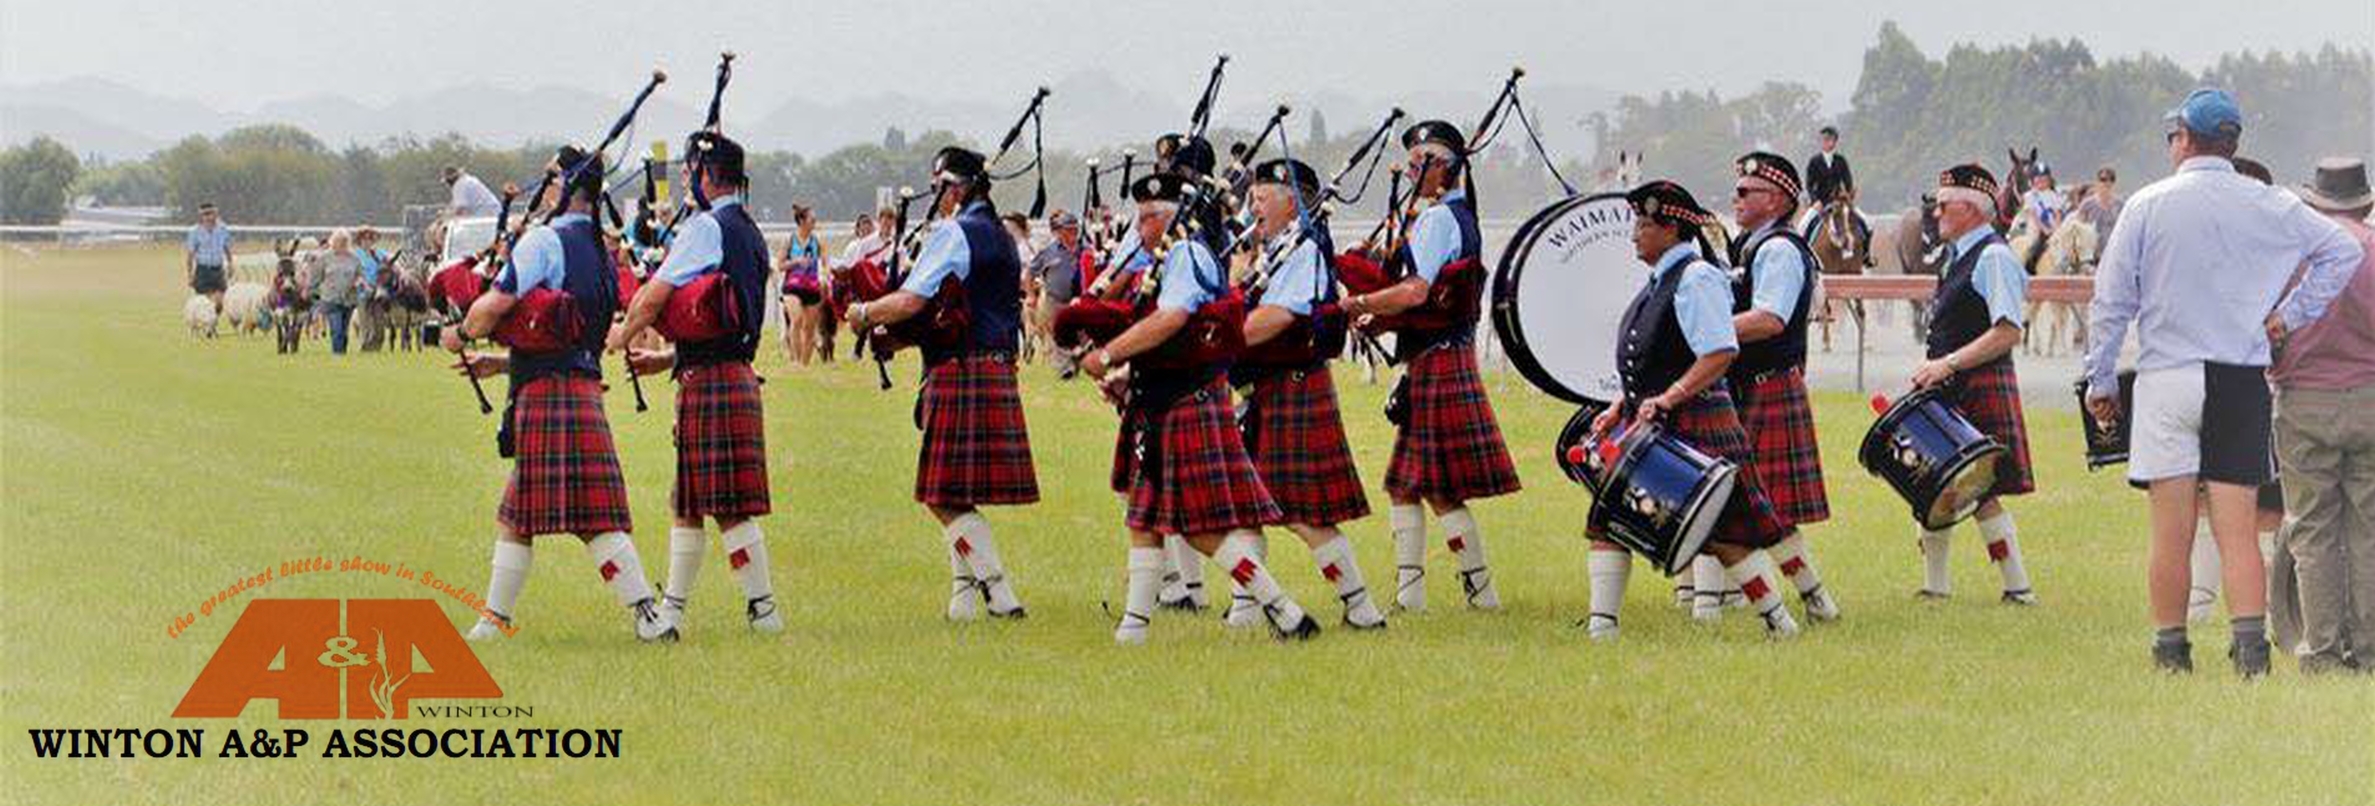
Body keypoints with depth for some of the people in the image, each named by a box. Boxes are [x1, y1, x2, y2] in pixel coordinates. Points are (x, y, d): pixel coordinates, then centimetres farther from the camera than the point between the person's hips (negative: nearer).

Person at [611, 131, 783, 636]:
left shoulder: (706, 228, -12)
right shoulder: (750, 233, 17)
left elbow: (655, 295, -16)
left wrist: (623, 336, 3)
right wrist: (667, 359, 20)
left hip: (709, 381, -10)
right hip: (738, 374, 10)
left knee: (729, 506, -7)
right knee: (690, 500, 15)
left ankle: (764, 609, -5)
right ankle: (672, 608, 20)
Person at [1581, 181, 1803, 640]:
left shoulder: (1696, 280, -14)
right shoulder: (1660, 281, 16)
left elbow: (1721, 354, -23)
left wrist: (1666, 400, -27)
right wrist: (1619, 411, 16)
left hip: (1693, 425, -10)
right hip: (1651, 425, 10)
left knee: (1726, 532, -4)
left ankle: (1777, 621, 5)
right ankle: (1602, 625, 5)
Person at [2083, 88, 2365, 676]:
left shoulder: (2148, 205, -1)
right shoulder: (2270, 207, 4)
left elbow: (2111, 300, 0)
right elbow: (2343, 250, 11)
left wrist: (2100, 381, 8)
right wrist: (2292, 315, 11)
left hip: (2166, 379, -2)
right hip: (2241, 381, 2)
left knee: (2172, 532, 1)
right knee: (2236, 529, 0)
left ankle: (2171, 652, 5)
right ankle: (2251, 646, -12)